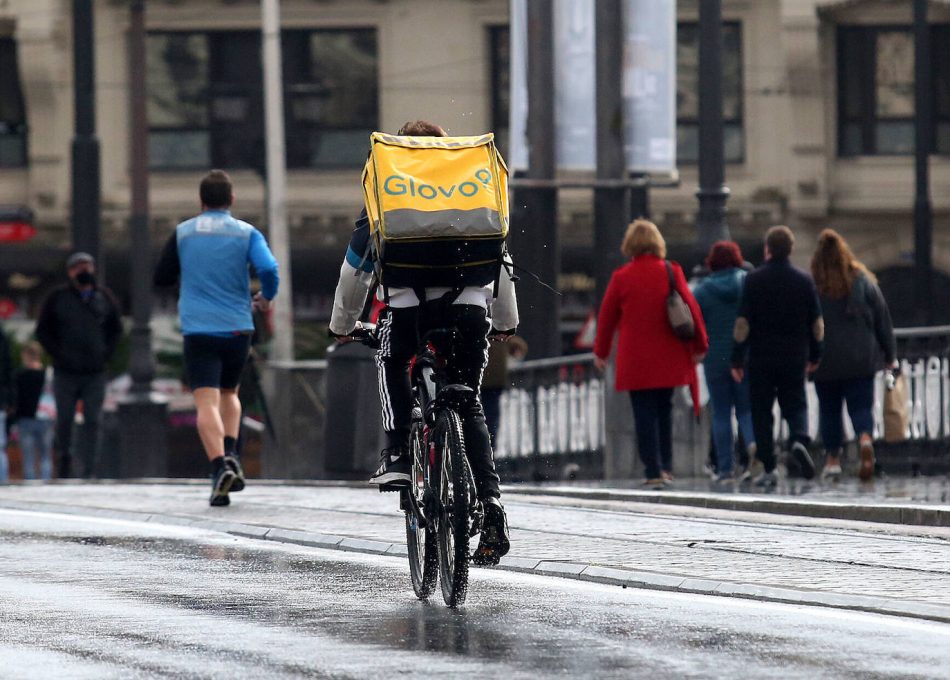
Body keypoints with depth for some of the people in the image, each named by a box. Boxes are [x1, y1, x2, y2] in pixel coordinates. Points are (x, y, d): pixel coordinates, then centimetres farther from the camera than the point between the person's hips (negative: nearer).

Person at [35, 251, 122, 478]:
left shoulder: (105, 297, 9)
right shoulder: (58, 298, 3)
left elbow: (116, 329, 18)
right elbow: (43, 331, 6)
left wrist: (106, 353, 4)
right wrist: (58, 353, -5)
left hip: (95, 373, 1)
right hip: (65, 373, -1)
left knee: (92, 422, -3)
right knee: (64, 420, 4)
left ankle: (89, 468, -3)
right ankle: (65, 457, 25)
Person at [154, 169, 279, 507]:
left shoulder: (182, 233, 5)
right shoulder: (246, 233, 2)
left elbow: (161, 277, 11)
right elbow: (269, 269, -13)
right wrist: (266, 298, 7)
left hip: (198, 330, -1)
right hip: (237, 327, 1)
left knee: (207, 402, -9)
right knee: (229, 393, 23)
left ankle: (219, 466, -28)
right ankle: (231, 456, 3)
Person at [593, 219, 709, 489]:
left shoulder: (622, 277, -5)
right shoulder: (671, 272, -2)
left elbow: (607, 316, 3)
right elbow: (691, 308, 0)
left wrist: (601, 352, 17)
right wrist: (699, 344, 11)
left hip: (635, 358, -2)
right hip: (668, 356, 2)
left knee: (644, 414, 0)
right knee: (664, 410, 16)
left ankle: (654, 471, -6)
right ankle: (666, 466, 15)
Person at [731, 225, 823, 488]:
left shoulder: (754, 280, -6)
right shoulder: (804, 280, 1)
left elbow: (742, 323, -8)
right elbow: (817, 324, 4)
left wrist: (737, 360, -2)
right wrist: (814, 356, 16)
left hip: (761, 358, -2)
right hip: (795, 358, 2)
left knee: (761, 411, 7)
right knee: (795, 405, 13)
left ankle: (768, 470, 6)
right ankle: (799, 440, -18)